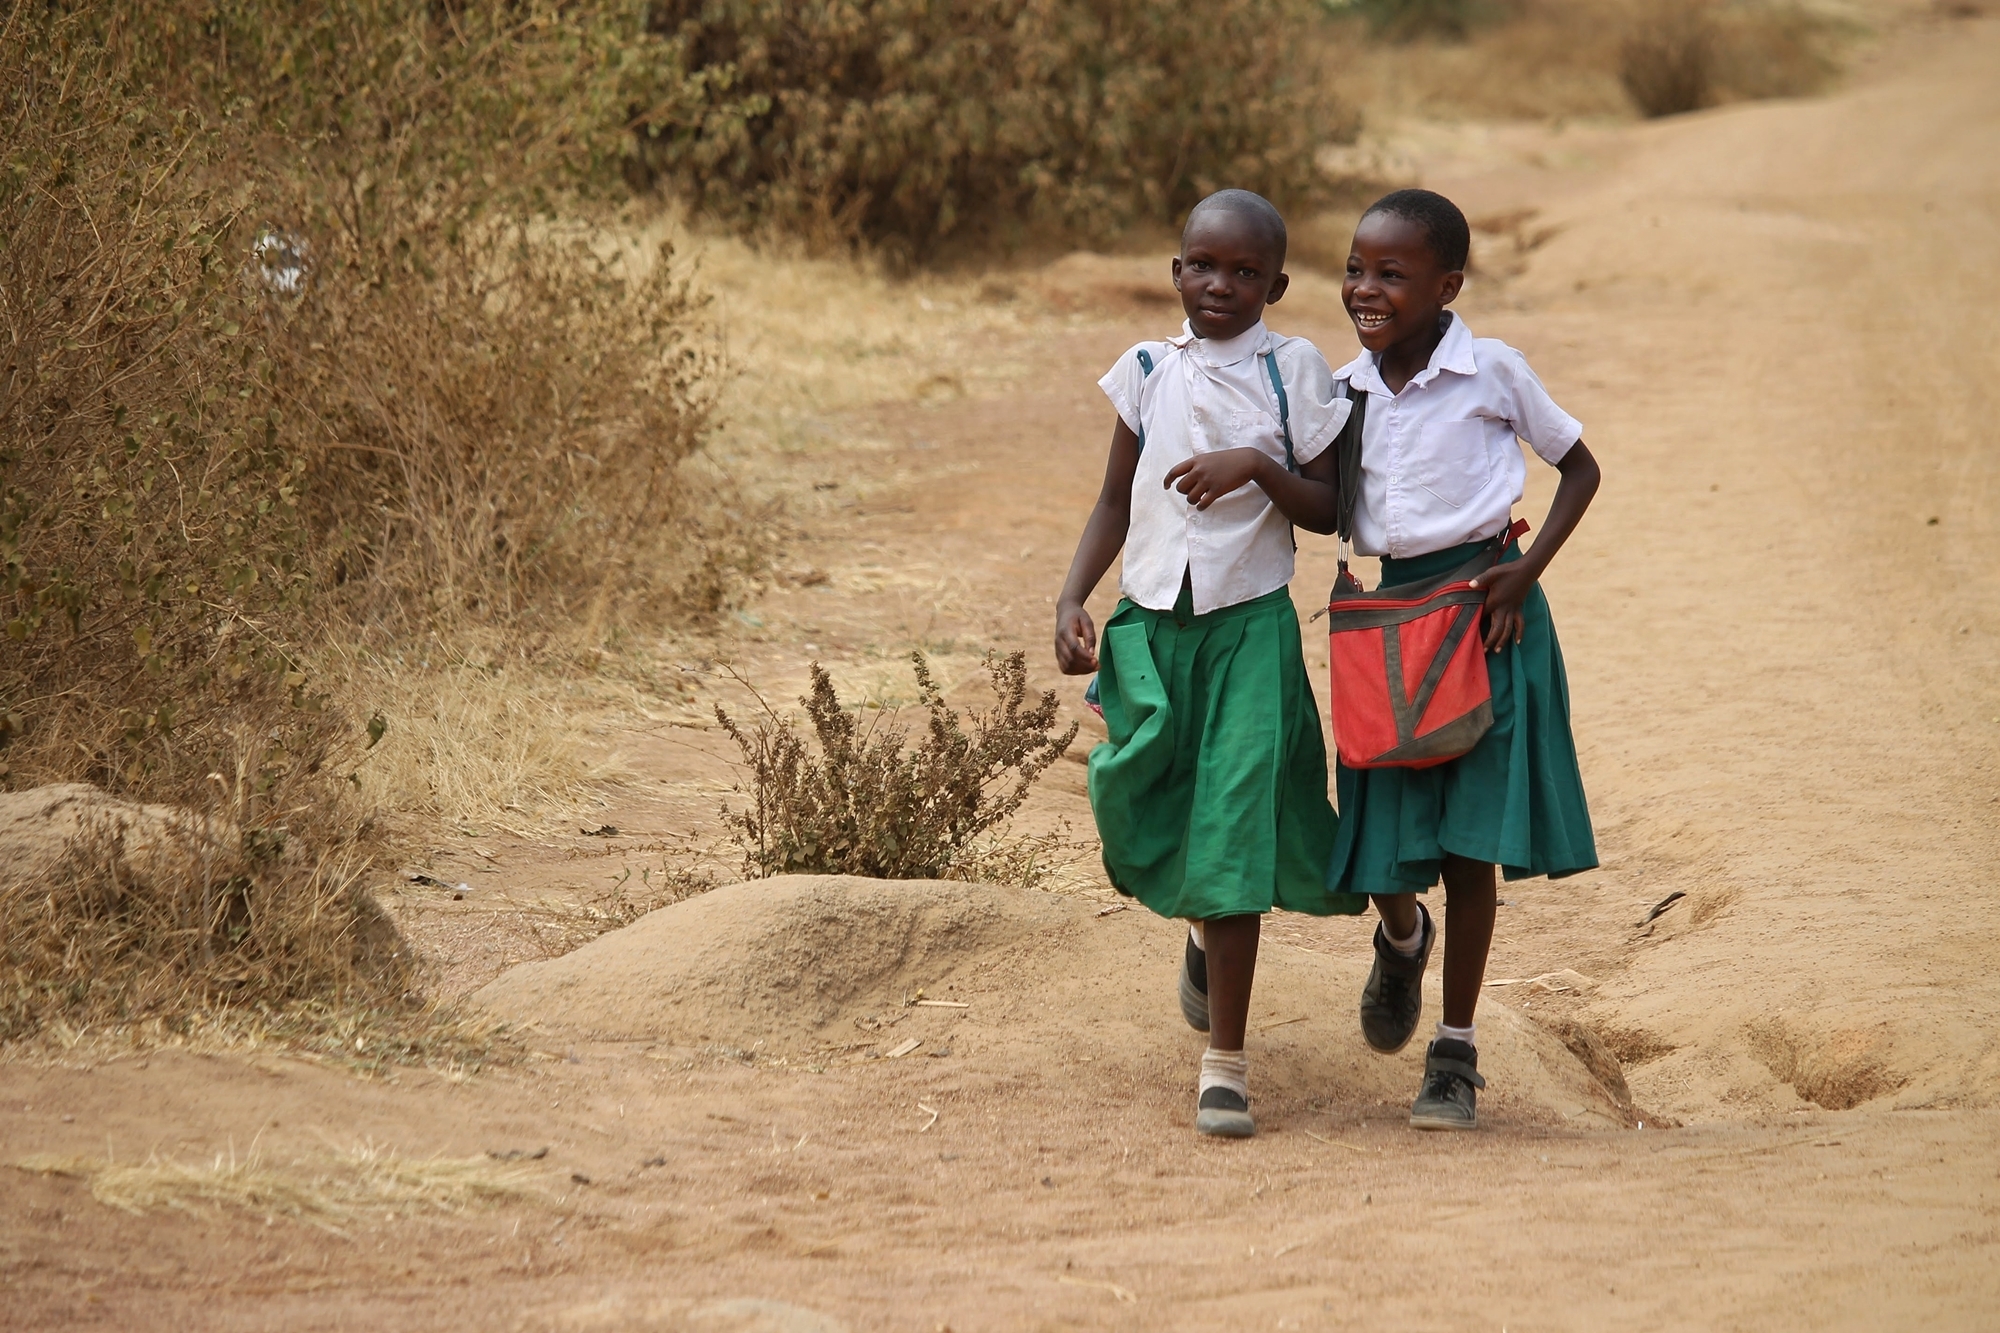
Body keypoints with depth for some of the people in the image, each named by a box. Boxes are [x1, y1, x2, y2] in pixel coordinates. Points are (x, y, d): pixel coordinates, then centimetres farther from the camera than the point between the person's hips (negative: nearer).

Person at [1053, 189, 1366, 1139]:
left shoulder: (1293, 372, 0)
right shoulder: (1147, 373, 7)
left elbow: (1327, 509, -1)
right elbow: (1115, 500, 13)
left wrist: (1257, 465, -18)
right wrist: (1071, 599, 1)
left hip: (1249, 625, -3)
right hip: (1150, 622, 3)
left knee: (1233, 823, -9)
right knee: (1138, 817, 2)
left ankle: (1224, 1063, -5)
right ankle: (1203, 929, 40)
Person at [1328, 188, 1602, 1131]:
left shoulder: (1493, 372, -7)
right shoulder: (1346, 389, 3)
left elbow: (1579, 467, 2)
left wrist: (1528, 571, -8)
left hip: (1485, 614, -3)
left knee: (1469, 841, -1)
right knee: (1384, 843, 0)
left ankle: (1456, 1051, 10)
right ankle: (1402, 939, 37)